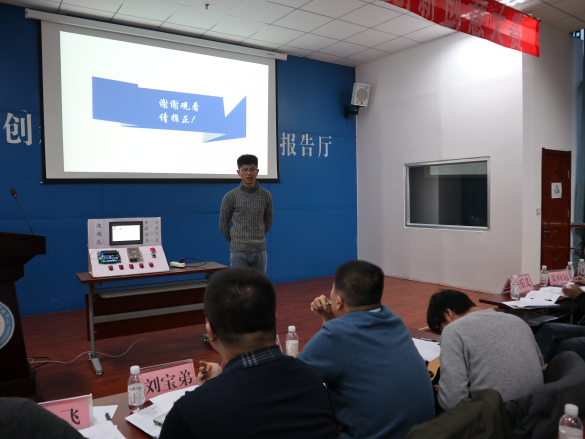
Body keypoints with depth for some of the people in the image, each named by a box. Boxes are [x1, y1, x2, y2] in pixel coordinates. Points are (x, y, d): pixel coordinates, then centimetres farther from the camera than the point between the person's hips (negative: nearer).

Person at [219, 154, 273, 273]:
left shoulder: (266, 195, 2)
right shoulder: (231, 196, -6)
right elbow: (223, 224, 2)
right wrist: (235, 241, 8)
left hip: (260, 251, 3)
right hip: (239, 252, -3)